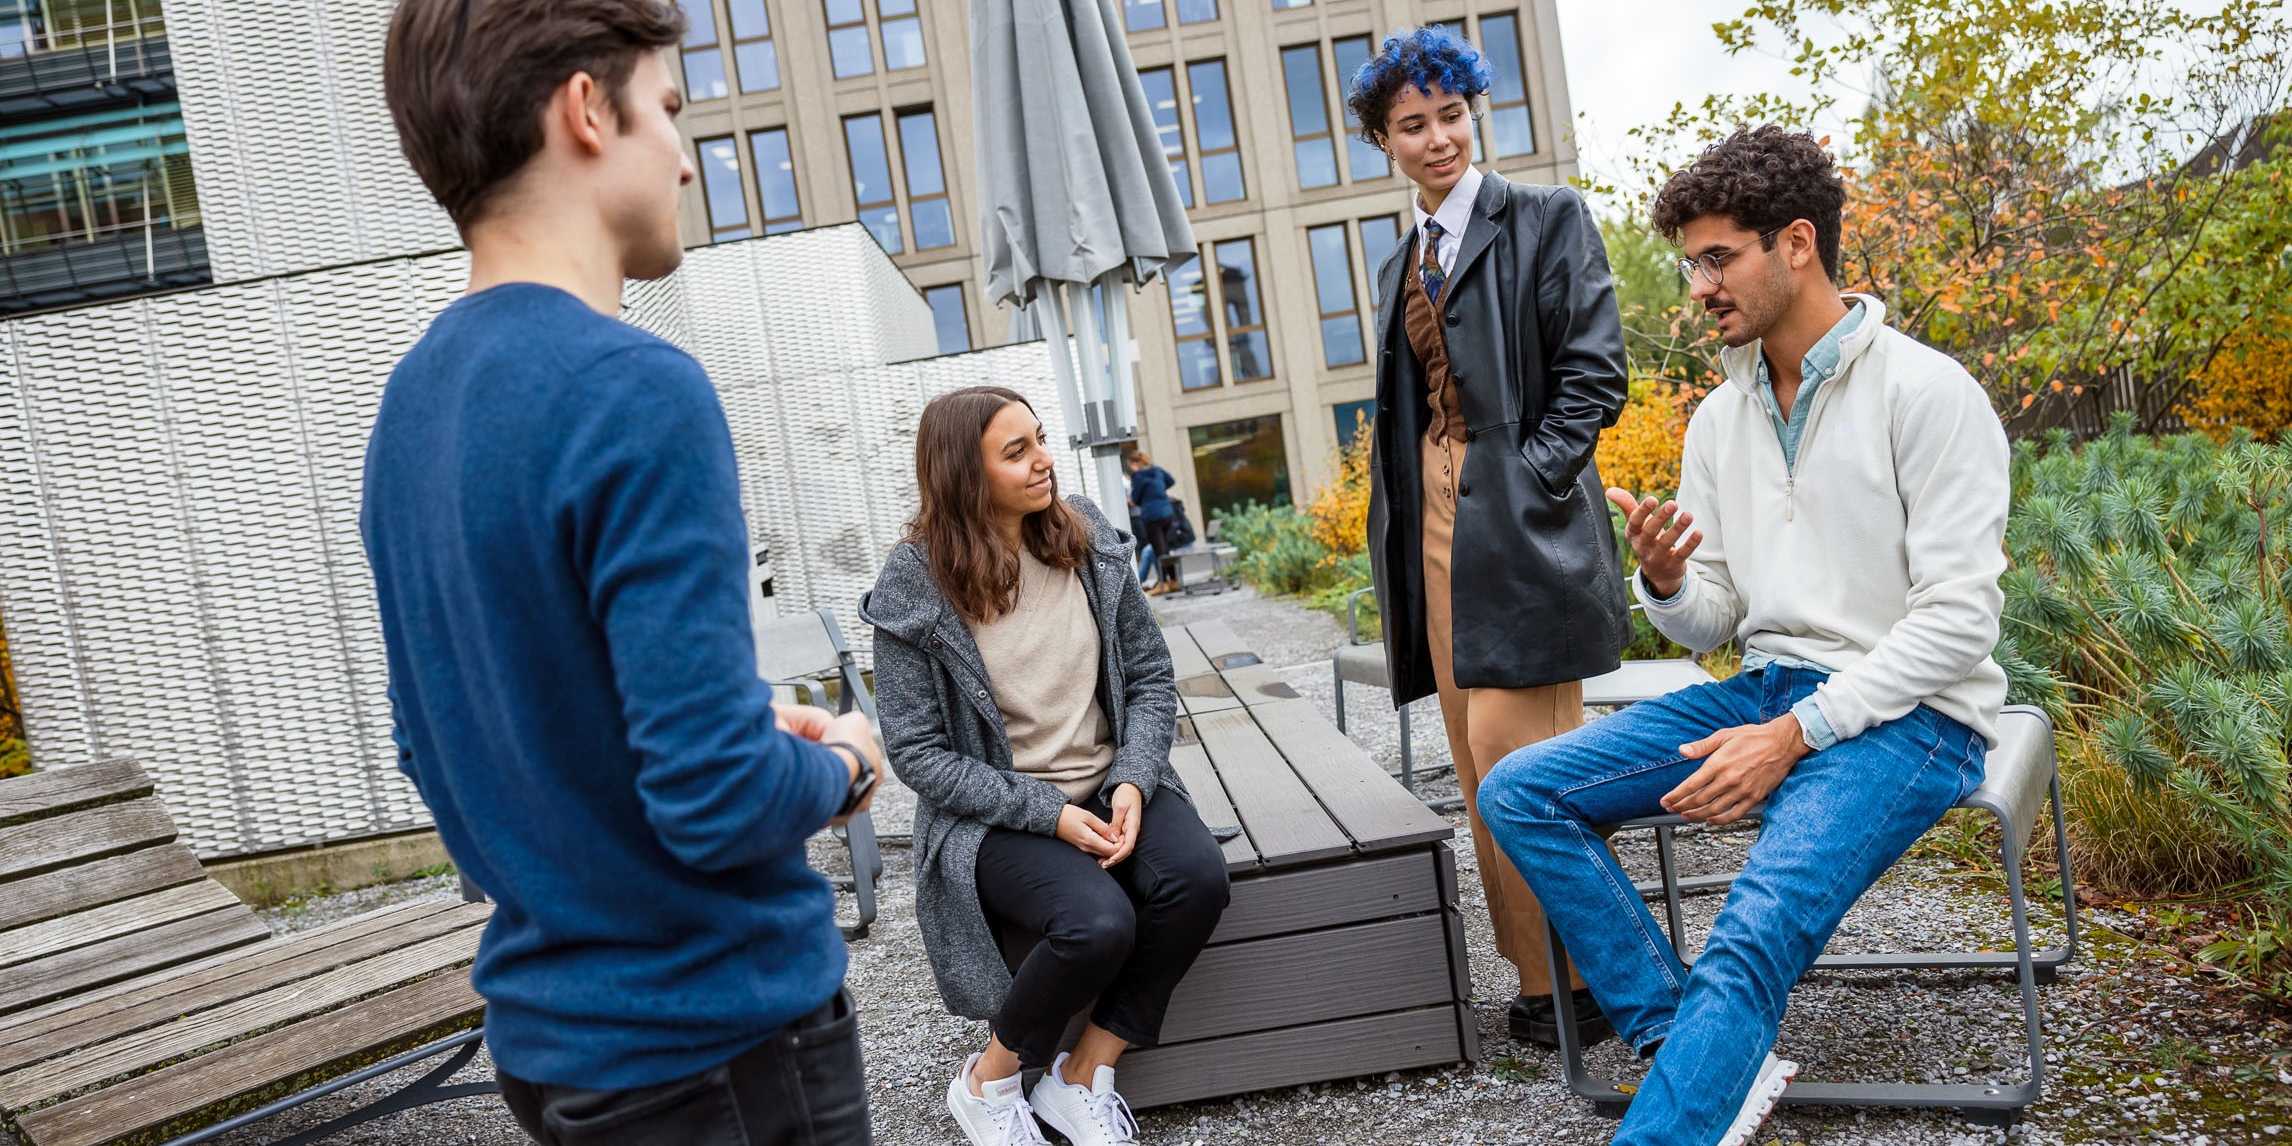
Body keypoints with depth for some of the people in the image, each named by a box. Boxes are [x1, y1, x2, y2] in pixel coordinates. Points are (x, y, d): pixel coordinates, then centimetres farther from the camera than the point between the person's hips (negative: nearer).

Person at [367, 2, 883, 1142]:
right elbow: (719, 803, -27)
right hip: (712, 1043, -7)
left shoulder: (410, 399, 2)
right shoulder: (636, 392, -24)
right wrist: (841, 763, -6)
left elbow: (444, 746, 11)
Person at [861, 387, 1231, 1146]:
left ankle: (1081, 1078, -4)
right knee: (1099, 923, -30)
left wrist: (1133, 781, -13)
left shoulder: (1090, 542, 0)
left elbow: (1151, 676, 4)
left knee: (1198, 877, -24)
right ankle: (988, 1082, 1)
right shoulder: (915, 588, -12)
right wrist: (1050, 813, -18)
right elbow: (919, 753, -11)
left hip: (1112, 786, 5)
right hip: (997, 817, -4)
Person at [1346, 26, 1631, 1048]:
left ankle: (1586, 978, 6)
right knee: (1478, 767, 7)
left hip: (1520, 522, -7)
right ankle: (1539, 981, 18)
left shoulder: (1546, 221, 1)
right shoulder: (1400, 266, 20)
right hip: (1434, 526, 7)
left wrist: (1525, 485, -16)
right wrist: (1399, 525, 11)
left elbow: (1594, 372, -7)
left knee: (1519, 756, -10)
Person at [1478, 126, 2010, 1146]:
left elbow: (1959, 616, -13)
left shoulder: (1928, 392, -8)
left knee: (1753, 939, -31)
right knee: (1517, 792, -10)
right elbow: (1710, 623, 12)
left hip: (1905, 713, -7)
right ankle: (1722, 1064, -13)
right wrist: (1665, 581, -12)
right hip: (1769, 686, 7)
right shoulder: (1719, 418, 12)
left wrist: (1794, 735, -19)